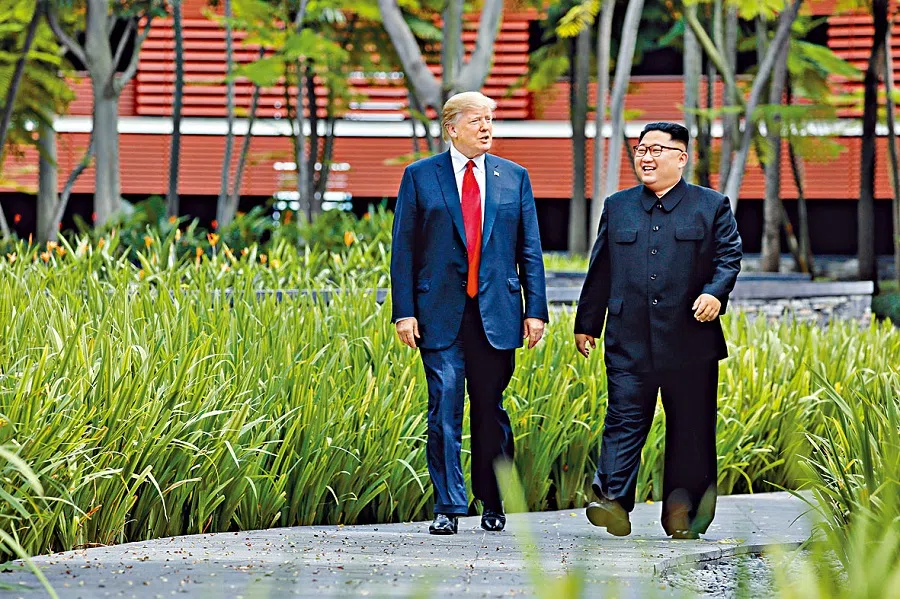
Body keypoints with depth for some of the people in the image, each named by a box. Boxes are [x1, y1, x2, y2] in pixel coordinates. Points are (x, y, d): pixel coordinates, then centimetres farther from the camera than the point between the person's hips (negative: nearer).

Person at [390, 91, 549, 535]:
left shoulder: (514, 178, 10)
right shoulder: (420, 177, 4)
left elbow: (530, 249, 10)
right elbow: (403, 249, 3)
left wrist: (535, 309, 3)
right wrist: (404, 311, -5)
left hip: (496, 313, 2)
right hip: (441, 314, -2)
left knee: (490, 410, 7)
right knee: (444, 409, -6)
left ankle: (493, 505, 18)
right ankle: (448, 507, -1)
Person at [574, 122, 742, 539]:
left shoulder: (711, 207, 8)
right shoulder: (617, 207, 15)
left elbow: (729, 257, 2)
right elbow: (600, 270, 18)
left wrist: (715, 293, -18)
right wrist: (586, 324, 17)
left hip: (690, 342, -1)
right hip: (629, 341, 1)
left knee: (690, 427, 4)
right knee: (624, 420, -9)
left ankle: (681, 512, 12)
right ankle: (613, 501, -16)